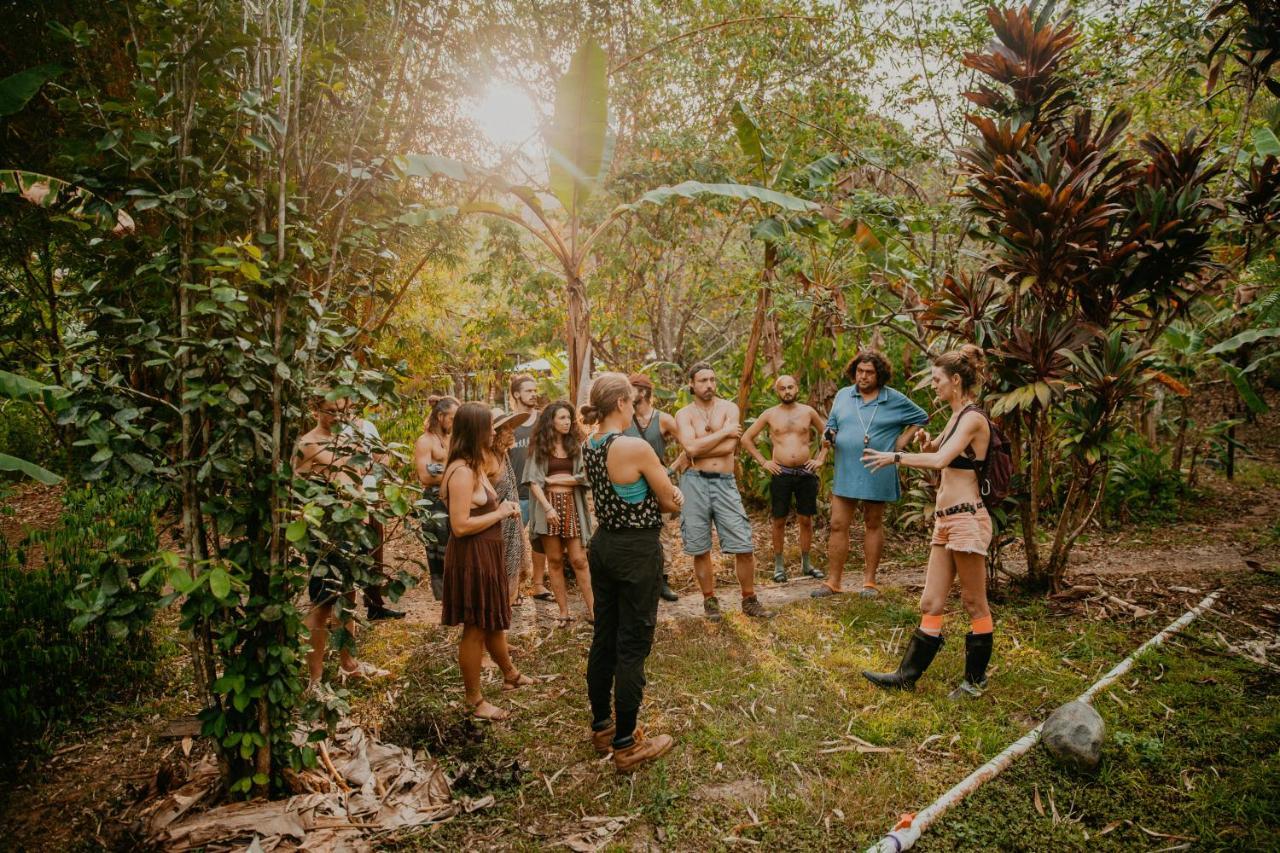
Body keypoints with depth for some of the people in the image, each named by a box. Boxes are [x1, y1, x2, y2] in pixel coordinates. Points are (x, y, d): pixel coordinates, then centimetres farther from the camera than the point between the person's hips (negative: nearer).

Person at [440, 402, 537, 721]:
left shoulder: (474, 465, 9)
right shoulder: (462, 471, -22)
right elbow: (460, 525, -27)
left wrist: (504, 508, 2)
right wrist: (499, 513, -17)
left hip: (486, 554, 10)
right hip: (471, 557, -10)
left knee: (493, 621, 25)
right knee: (475, 628, 4)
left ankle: (510, 675, 43)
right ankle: (474, 700, 19)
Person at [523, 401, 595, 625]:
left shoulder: (576, 446, 7)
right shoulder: (539, 447, 2)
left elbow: (582, 477, -2)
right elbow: (533, 480, -5)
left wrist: (554, 480, -6)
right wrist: (548, 507, -15)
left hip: (572, 505, 1)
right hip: (548, 504, -1)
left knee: (579, 560, -1)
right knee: (555, 560, 4)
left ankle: (592, 610, 3)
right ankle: (564, 611, 11)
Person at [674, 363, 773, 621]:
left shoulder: (729, 408, 4)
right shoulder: (684, 414, 3)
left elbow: (729, 448, -11)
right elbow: (691, 447, -16)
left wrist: (699, 449, -7)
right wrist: (724, 431, -9)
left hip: (725, 483, 0)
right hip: (695, 483, 0)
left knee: (744, 547, 0)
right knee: (700, 549, 8)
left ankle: (749, 600, 18)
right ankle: (710, 601, 24)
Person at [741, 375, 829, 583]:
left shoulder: (808, 411, 6)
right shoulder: (770, 414, 3)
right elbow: (746, 438, 7)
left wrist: (820, 459, 7)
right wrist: (763, 462, 1)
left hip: (806, 472, 1)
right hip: (781, 474, -1)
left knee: (806, 519, 6)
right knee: (779, 520, 3)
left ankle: (806, 563, 19)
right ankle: (779, 565, 14)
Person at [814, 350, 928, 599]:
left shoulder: (895, 400, 0)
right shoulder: (842, 395, 6)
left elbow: (921, 418, 10)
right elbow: (831, 426, 13)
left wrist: (902, 441, 0)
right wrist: (830, 436, -11)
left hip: (877, 474, -2)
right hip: (845, 473, 2)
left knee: (873, 525, 9)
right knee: (838, 525, 0)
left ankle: (869, 581, 19)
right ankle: (833, 581, 7)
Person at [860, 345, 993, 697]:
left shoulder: (972, 417, -12)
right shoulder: (957, 418, 17)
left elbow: (940, 460, -25)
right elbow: (936, 456, 23)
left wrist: (895, 457, -16)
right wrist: (926, 443, 3)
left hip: (966, 519, -9)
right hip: (946, 521, 9)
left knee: (975, 604, 5)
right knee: (930, 603, 11)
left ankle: (976, 680, 17)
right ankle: (907, 674, 16)